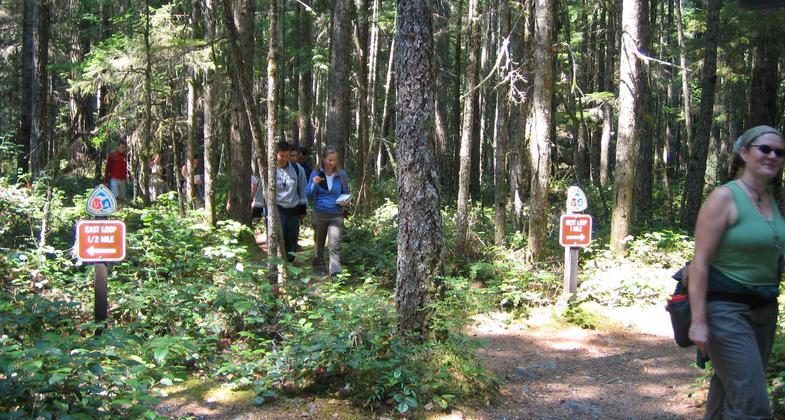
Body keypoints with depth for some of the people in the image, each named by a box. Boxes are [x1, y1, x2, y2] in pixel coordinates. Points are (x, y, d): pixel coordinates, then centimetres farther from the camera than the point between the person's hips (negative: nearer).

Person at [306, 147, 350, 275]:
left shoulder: (341, 175, -1)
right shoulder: (315, 174, -3)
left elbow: (346, 193, 11)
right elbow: (309, 196, -3)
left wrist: (346, 202, -10)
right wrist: (314, 184, -22)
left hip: (336, 216, -1)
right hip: (319, 215, 1)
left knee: (334, 245, -13)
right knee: (319, 242, 18)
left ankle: (335, 272, -18)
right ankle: (318, 261, 40)